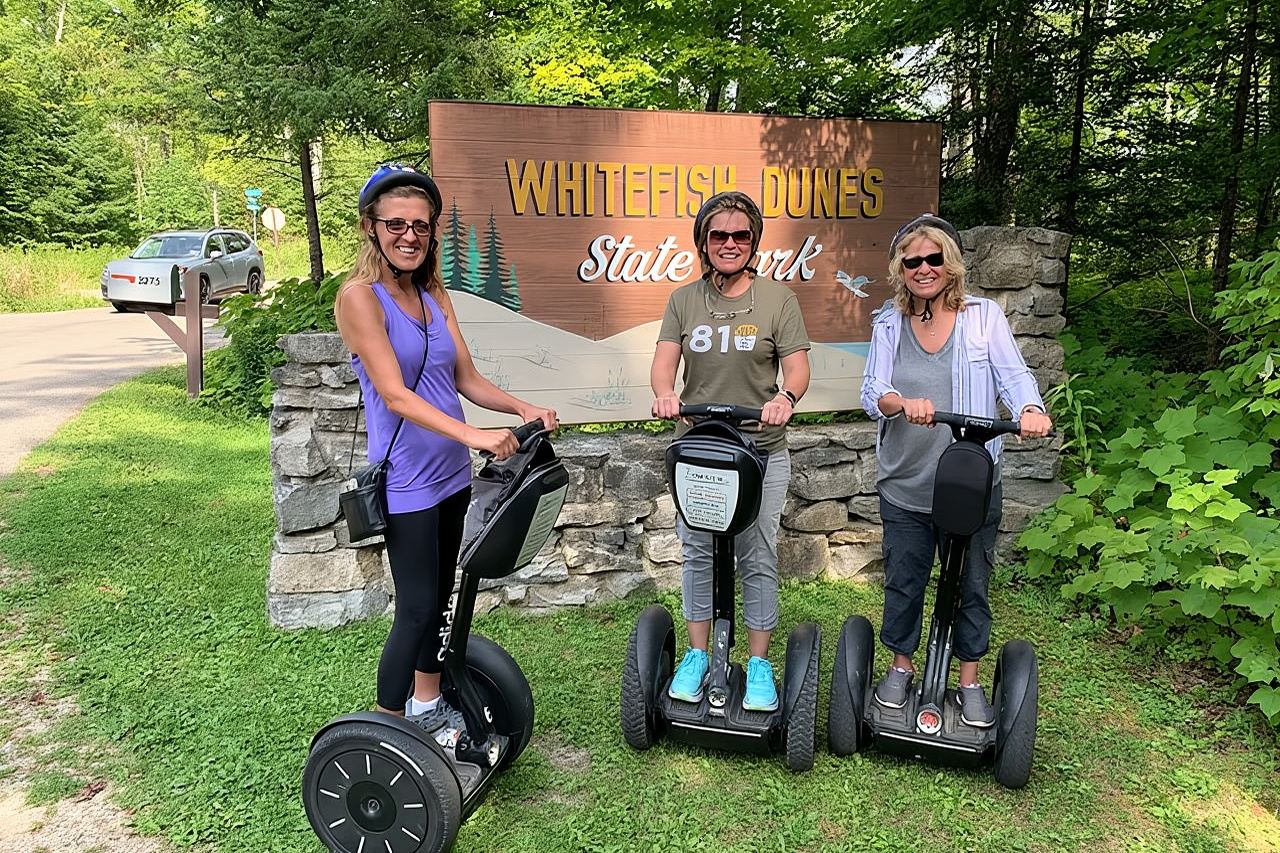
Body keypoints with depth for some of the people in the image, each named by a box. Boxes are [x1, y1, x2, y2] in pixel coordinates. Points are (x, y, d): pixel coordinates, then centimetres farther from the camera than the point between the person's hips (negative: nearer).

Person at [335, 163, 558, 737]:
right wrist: (473, 435, -33)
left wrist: (524, 409, -9)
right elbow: (395, 395, -22)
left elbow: (468, 379, 8)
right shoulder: (359, 296, -13)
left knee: (440, 597, 18)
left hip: (451, 474, 7)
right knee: (417, 608, -2)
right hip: (406, 480, -7)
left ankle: (427, 707, 36)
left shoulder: (435, 295, 8)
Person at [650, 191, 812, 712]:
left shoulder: (777, 299, 1)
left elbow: (798, 367, -5)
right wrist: (665, 393, -26)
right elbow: (663, 362, -3)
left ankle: (759, 664, 18)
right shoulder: (684, 300, 6)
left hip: (761, 452, -2)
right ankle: (697, 655, 24)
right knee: (697, 552, 10)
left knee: (758, 559, 4)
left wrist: (786, 398, -28)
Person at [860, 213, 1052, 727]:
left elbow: (1013, 375, -11)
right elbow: (872, 392, -8)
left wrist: (1030, 408, -34)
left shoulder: (984, 316, -1)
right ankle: (901, 666, 36)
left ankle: (969, 682, 31)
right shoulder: (888, 323, 2)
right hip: (904, 486, 1)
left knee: (972, 584, 12)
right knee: (902, 581, 13)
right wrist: (903, 403, -31)